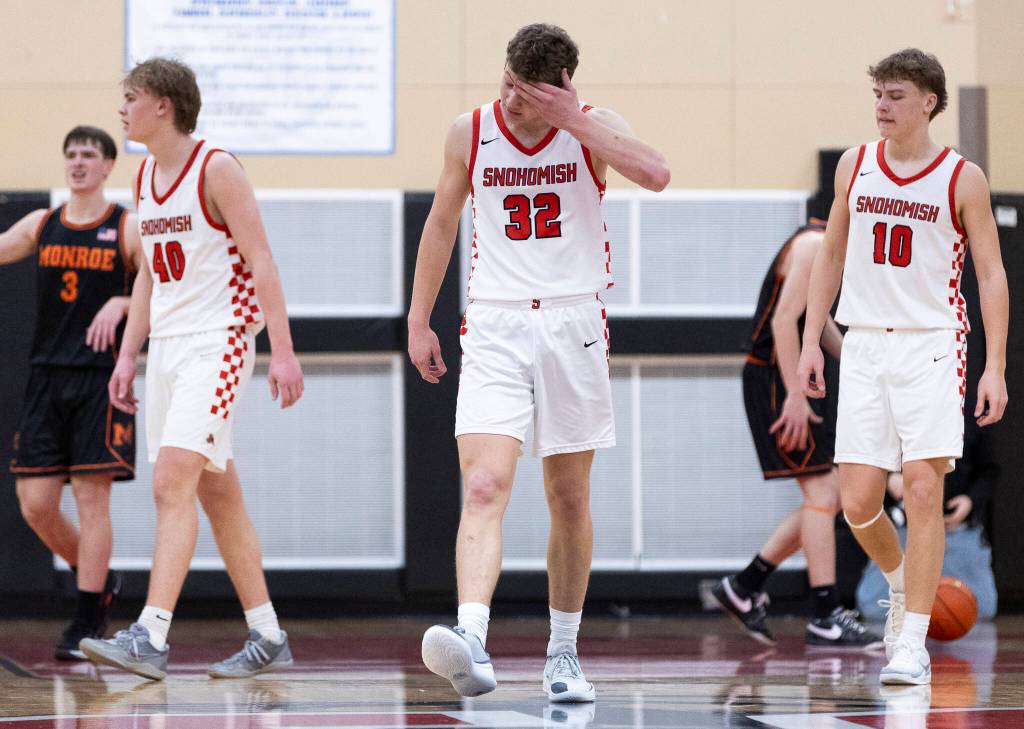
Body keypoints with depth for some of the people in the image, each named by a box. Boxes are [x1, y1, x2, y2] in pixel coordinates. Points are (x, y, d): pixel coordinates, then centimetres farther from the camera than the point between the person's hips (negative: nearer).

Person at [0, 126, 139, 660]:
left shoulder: (128, 230, 0)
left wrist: (121, 303, -19)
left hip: (101, 379, -4)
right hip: (47, 376, 4)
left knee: (91, 496, -7)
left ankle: (86, 623, -2)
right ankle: (99, 582, 24)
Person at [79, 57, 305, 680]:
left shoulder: (216, 169, -10)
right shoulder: (147, 177, 14)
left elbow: (261, 263, -13)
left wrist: (283, 351, -18)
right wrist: (128, 355, 15)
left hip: (217, 343, -9)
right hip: (167, 345, 9)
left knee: (173, 483, -18)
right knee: (218, 493, 10)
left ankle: (150, 638, -24)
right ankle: (268, 636, 17)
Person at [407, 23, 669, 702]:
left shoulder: (592, 128, -3)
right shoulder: (470, 133, 2)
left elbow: (655, 174, -23)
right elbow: (442, 223, 15)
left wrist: (571, 118, -22)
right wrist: (419, 321, 13)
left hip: (574, 325, 0)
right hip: (495, 328, 0)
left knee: (570, 500, 9)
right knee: (484, 488, -18)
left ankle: (564, 653, 23)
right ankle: (471, 641, -34)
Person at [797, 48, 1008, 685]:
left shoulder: (963, 179, -2)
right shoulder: (855, 166, 8)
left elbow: (991, 274, 0)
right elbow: (831, 255, 16)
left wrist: (996, 368, -7)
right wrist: (811, 340, 9)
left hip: (931, 346, -3)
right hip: (864, 346, 3)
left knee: (922, 489, -12)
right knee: (858, 500, -1)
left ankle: (912, 644, -9)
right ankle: (900, 585, 29)